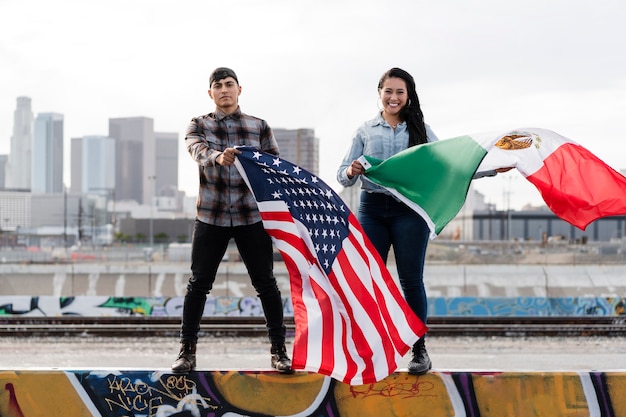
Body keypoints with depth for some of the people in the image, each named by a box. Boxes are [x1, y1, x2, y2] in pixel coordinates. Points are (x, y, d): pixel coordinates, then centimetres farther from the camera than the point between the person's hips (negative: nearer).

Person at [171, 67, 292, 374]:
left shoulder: (259, 127, 8)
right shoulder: (199, 126, 5)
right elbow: (198, 151, -17)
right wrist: (219, 157, -40)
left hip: (251, 216, 0)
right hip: (211, 217, 0)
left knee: (265, 283, 0)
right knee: (199, 283, 1)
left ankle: (279, 351, 9)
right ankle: (187, 351, 10)